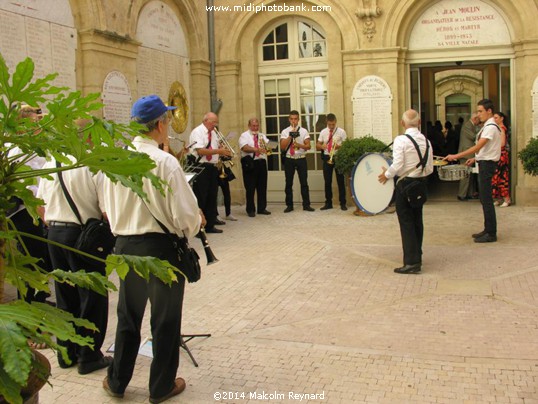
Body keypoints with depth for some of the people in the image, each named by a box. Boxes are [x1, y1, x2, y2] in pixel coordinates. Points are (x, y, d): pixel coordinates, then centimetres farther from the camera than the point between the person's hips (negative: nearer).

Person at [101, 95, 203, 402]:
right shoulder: (165, 161, -18)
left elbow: (108, 207, 5)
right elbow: (185, 214, -18)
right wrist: (196, 223, 3)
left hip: (125, 246, 5)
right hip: (160, 248, -5)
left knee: (128, 316, 21)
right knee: (166, 319, 12)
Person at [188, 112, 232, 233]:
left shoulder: (213, 133, 14)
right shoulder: (197, 132, -11)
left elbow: (217, 148, 24)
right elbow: (200, 151, -22)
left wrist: (223, 151, 1)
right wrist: (219, 151, -25)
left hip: (212, 168, 8)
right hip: (200, 168, -8)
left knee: (212, 198, 12)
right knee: (200, 199, -5)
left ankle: (210, 225, 21)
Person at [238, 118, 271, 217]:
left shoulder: (262, 136, 17)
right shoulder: (244, 136, 0)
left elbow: (268, 146, 5)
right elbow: (245, 148, -18)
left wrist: (266, 147, -18)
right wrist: (257, 149, -32)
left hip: (261, 163, 5)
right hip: (250, 163, -5)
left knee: (262, 187, 8)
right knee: (250, 188, 0)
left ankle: (262, 208, 17)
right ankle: (250, 210, 8)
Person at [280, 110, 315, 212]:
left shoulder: (303, 131, 5)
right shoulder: (285, 132, 4)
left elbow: (308, 146, -1)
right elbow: (282, 147, -6)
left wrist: (299, 145, -19)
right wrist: (290, 136, -13)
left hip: (301, 159, 0)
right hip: (289, 159, 0)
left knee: (304, 183, 1)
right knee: (289, 183, 5)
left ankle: (306, 205, 8)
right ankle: (289, 205, 13)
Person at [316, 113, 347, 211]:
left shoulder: (341, 132, -3)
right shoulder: (323, 132, 5)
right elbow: (317, 145, 9)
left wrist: (339, 146, -21)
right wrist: (322, 146, -14)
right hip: (327, 157, 2)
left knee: (340, 181, 3)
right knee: (327, 181, 6)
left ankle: (342, 203, 10)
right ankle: (328, 203, 16)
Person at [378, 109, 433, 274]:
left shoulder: (401, 140, -14)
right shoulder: (426, 141, 4)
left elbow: (397, 165, -20)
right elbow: (429, 169, 5)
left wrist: (386, 174, -3)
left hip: (405, 184, -6)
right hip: (420, 183, 6)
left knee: (406, 223, -3)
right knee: (417, 220, 17)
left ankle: (411, 262, -4)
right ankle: (417, 256, 29)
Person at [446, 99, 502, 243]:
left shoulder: (491, 127, -17)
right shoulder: (488, 126, 14)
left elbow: (478, 147, -25)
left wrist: (456, 156, -26)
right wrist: (475, 159, 14)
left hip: (487, 164, -10)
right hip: (485, 163, 10)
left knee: (486, 199, -6)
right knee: (485, 199, 15)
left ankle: (491, 234, -1)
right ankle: (488, 230, 24)